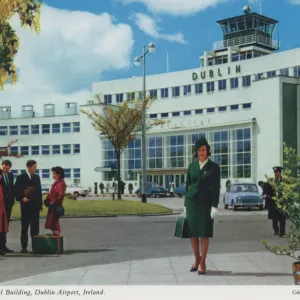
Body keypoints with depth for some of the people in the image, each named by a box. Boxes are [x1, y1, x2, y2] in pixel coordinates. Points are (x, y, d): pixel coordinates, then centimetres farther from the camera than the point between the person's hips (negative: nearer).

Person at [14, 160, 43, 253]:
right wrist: (22, 198, -15)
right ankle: (24, 247, 5)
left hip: (35, 205, 4)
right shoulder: (21, 177, -2)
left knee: (35, 227, 5)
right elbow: (16, 190, -2)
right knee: (24, 227, 2)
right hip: (26, 205, -4)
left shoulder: (37, 177, 11)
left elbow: (39, 191, 13)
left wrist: (40, 203, 9)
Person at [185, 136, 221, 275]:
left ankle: (202, 263, 10)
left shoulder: (214, 167, -2)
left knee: (204, 234, 0)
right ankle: (197, 259, 25)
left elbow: (217, 188, -4)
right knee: (192, 233, 7)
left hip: (206, 202, -3)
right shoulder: (192, 165, 7)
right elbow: (188, 185, 10)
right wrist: (186, 205, 9)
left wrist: (215, 206, -11)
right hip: (192, 201, 3)